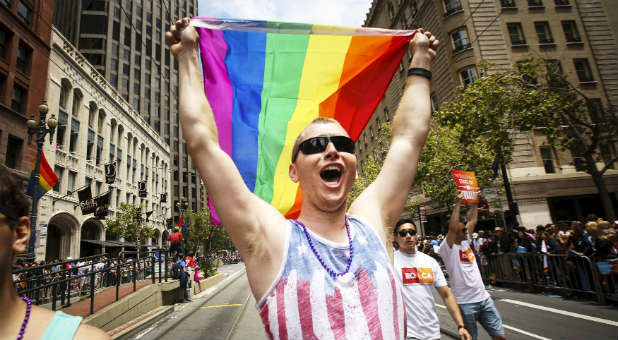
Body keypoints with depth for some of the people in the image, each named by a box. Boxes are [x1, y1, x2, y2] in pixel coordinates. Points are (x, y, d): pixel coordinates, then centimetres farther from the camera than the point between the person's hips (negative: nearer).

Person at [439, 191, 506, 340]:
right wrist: (457, 203, -25)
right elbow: (452, 227, -25)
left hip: (484, 298, 7)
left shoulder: (465, 242, 10)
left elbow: (472, 221, 11)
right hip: (465, 303, -7)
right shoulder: (447, 248, -11)